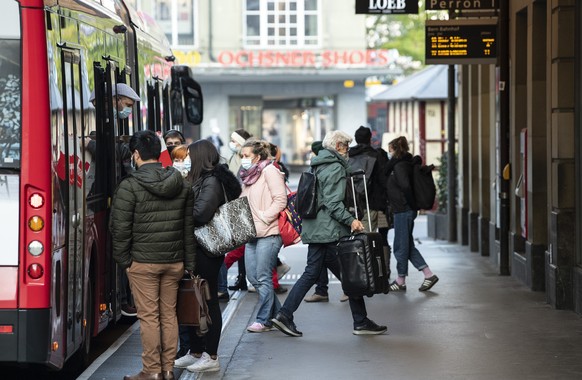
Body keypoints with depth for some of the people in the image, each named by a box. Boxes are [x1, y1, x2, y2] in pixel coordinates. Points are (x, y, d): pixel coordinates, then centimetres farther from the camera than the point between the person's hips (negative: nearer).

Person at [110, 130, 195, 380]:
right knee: (169, 315, 11)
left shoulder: (130, 186, -11)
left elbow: (120, 228, -11)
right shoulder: (182, 185, 5)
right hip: (174, 262, 5)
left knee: (149, 317, 1)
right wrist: (189, 263, 14)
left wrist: (123, 259, 0)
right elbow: (189, 227, 9)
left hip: (143, 263, -5)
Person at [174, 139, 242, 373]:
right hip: (197, 248, 9)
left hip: (206, 250, -9)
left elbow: (200, 213, -25)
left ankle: (211, 357, 6)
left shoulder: (212, 181, -15)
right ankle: (196, 353, 24)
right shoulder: (203, 179, 13)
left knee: (207, 301, -1)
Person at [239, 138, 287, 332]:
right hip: (251, 233, 9)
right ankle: (278, 314, 19)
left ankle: (264, 320, 4)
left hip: (268, 233, -9)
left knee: (263, 278, -4)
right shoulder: (248, 175, 17)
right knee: (253, 277, 8)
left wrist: (263, 218, -17)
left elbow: (280, 199, -15)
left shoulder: (269, 171, -8)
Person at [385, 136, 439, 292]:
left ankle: (400, 281, 10)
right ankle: (429, 274, 11)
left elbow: (405, 186, -28)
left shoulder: (399, 166, -15)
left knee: (401, 246, 1)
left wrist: (411, 204, -17)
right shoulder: (404, 164, 14)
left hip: (403, 211, -10)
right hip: (405, 211, 10)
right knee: (407, 245, 14)